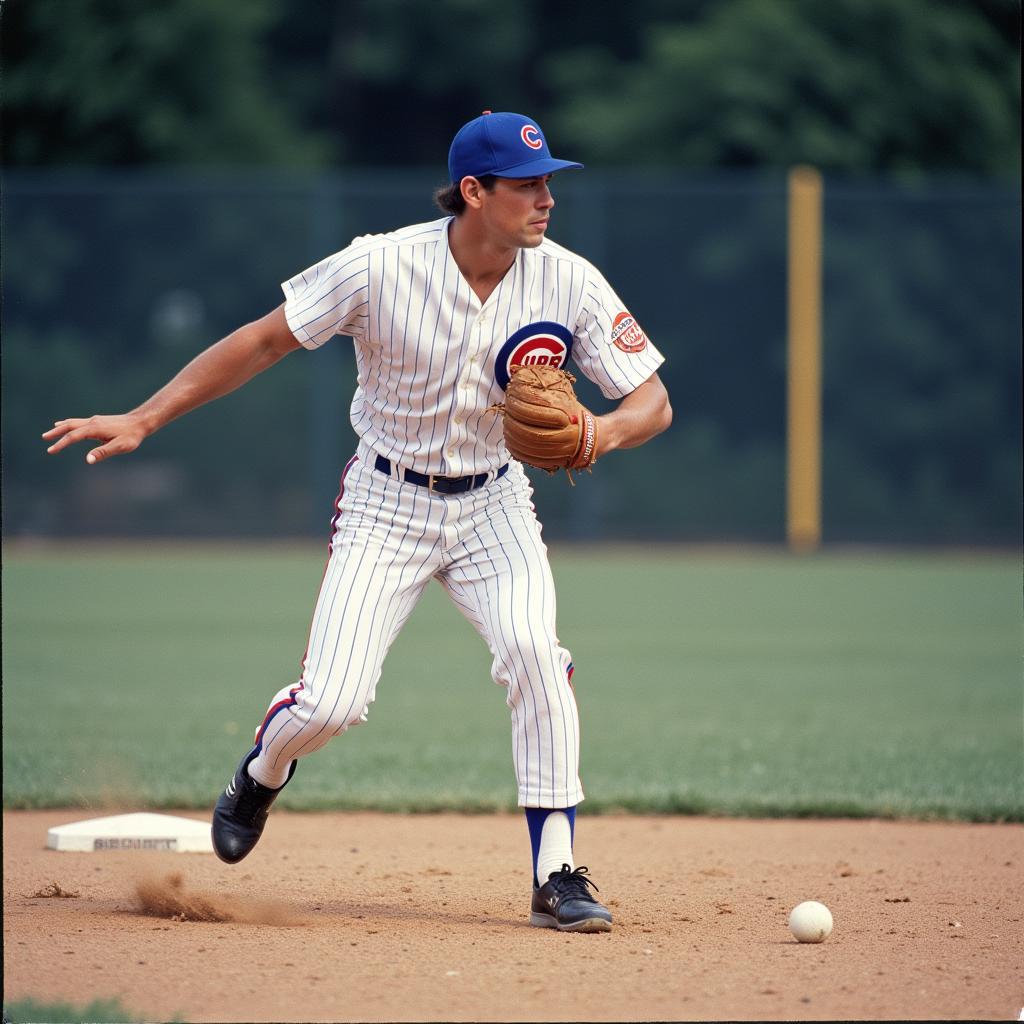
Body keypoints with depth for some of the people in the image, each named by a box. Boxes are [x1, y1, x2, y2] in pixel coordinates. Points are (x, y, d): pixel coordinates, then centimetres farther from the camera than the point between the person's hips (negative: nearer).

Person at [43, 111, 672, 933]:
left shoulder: (569, 283, -14)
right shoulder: (382, 268, -19)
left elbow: (654, 401, -10)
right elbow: (264, 341, -11)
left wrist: (604, 432, -34)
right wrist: (143, 420, -15)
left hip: (492, 503, 2)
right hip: (387, 503, -2)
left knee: (534, 649, -26)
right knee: (330, 703, -11)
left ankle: (556, 874, -17)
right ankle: (263, 773, 28)